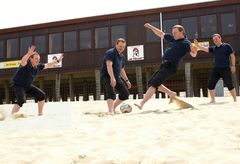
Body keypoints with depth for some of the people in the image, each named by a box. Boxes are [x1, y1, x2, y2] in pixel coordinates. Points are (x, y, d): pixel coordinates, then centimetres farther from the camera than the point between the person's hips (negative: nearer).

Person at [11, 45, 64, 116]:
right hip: (18, 85, -8)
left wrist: (57, 61, 5)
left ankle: (40, 113, 18)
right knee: (21, 100, -30)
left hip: (28, 85, 8)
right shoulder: (26, 64, -26)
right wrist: (28, 54, -69)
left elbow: (47, 65, 10)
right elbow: (22, 61, -52)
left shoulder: (37, 66, -6)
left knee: (42, 95, 4)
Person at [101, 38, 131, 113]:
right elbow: (109, 66, -25)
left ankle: (113, 108, 21)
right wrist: (112, 78, -37)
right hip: (107, 76, -8)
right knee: (111, 94, -26)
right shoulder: (110, 53, -11)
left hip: (117, 77, 8)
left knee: (125, 94, 8)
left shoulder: (122, 57, 16)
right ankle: (110, 111, -34)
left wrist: (126, 80, 20)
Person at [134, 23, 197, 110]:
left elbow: (193, 54, -10)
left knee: (154, 83, -19)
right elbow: (161, 34, 28)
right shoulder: (172, 38, 16)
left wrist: (194, 50, -33)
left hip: (170, 66, -9)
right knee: (151, 82, 13)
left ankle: (142, 103, -24)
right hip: (164, 65, 9)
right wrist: (151, 27, 26)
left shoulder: (186, 43, -4)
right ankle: (172, 94, 19)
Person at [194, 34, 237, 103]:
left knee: (229, 85, -3)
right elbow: (204, 49, 2)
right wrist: (197, 45, -15)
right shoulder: (213, 48, 12)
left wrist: (233, 65, -7)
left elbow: (232, 56, 0)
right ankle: (213, 100, 9)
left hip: (225, 69, -5)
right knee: (210, 84, -1)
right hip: (216, 69, 5)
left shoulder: (227, 46, 1)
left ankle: (235, 99, 11)